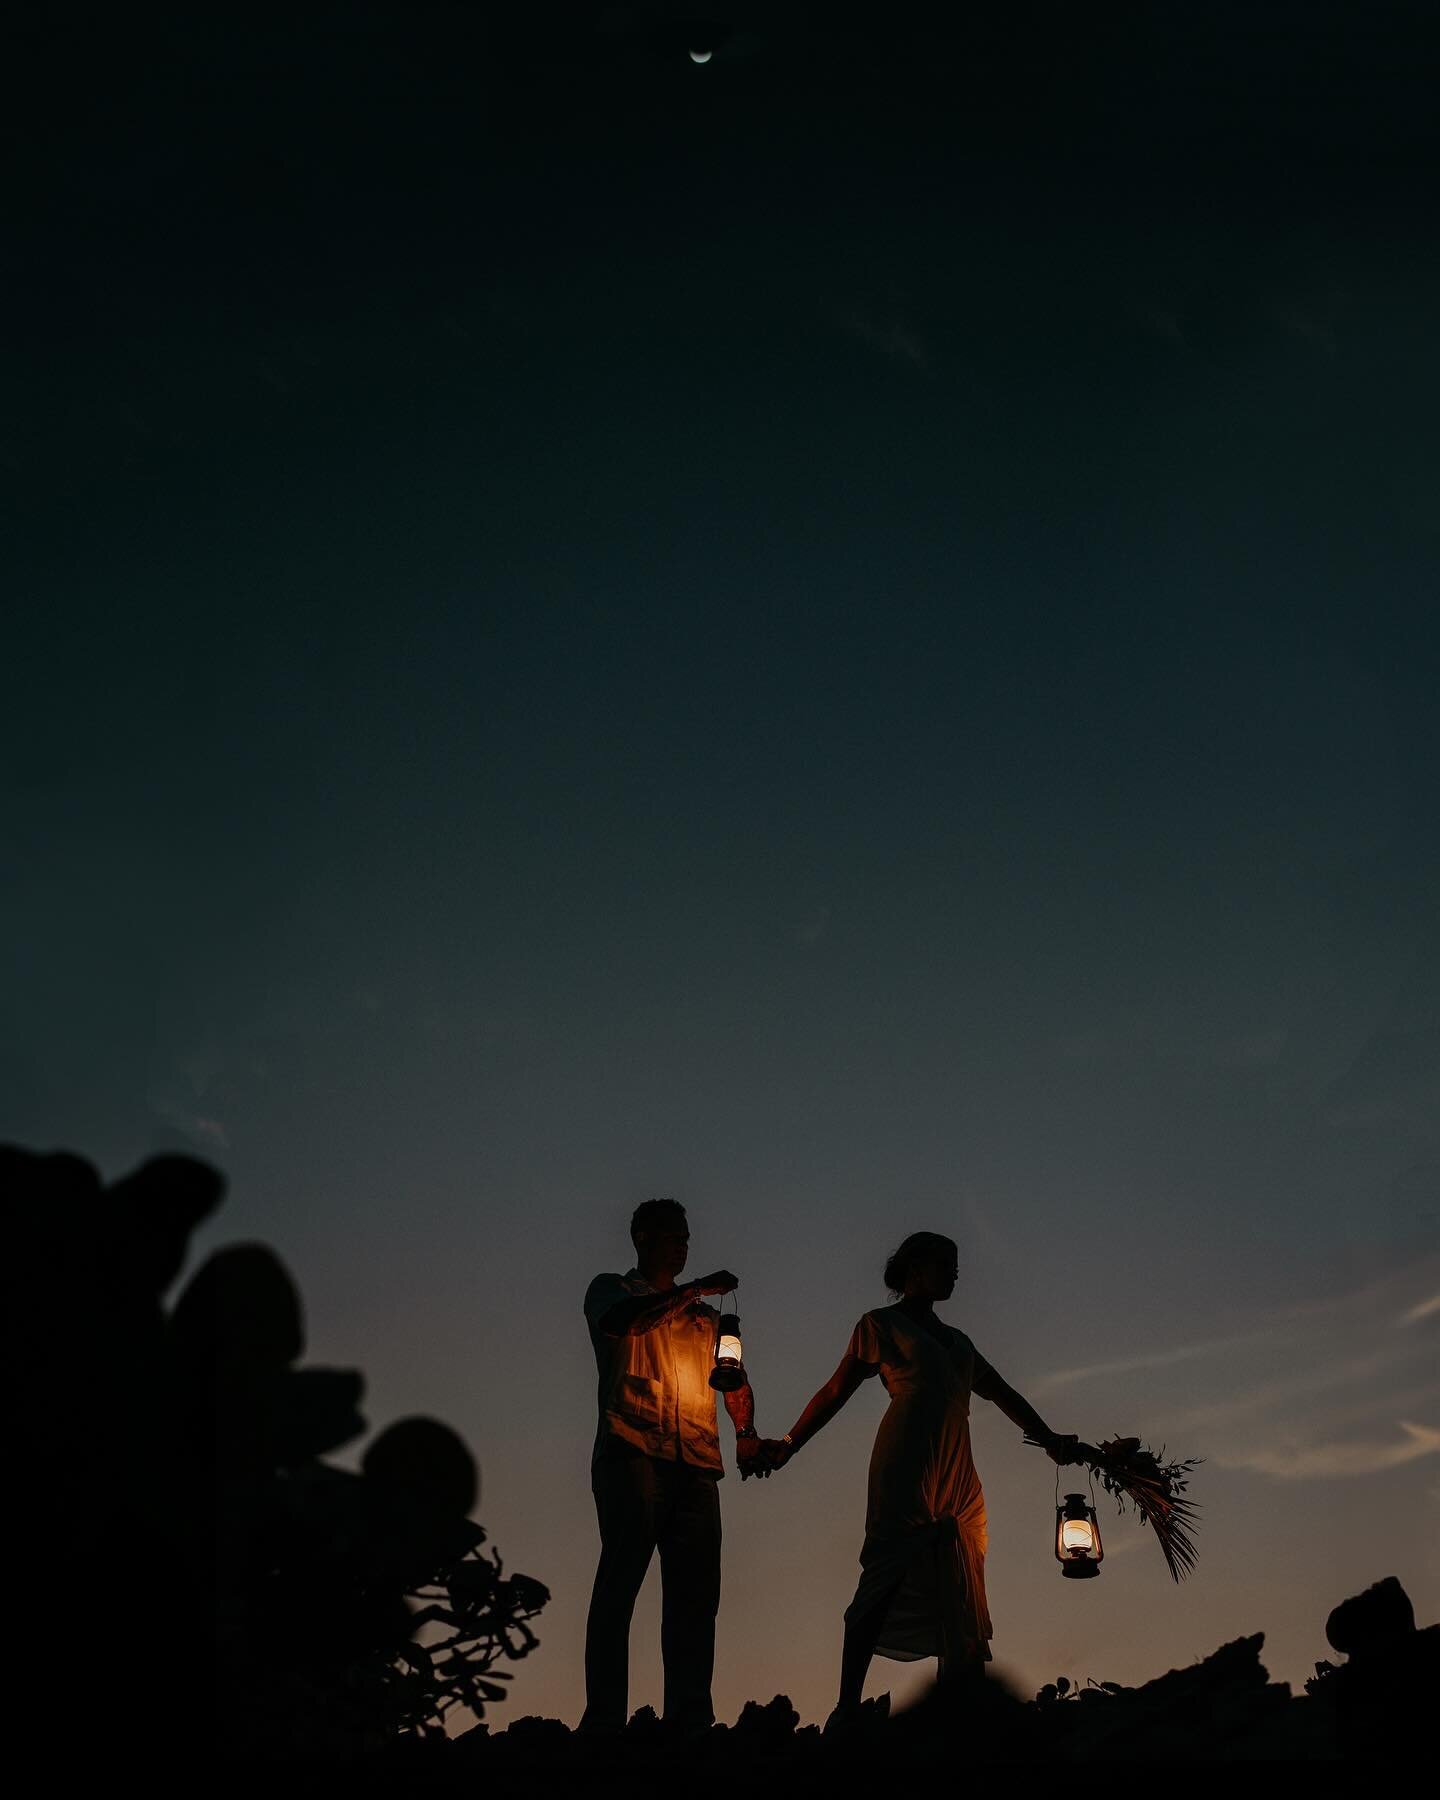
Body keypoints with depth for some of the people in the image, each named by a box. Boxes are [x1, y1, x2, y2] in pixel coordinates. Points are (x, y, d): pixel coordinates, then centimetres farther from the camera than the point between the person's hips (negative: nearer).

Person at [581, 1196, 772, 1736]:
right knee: (619, 1584, -11)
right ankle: (603, 1718, -13)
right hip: (631, 1454, -5)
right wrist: (692, 1290, -12)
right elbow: (619, 1321, -10)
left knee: (695, 1595, -1)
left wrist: (745, 1432, -1)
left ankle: (688, 1719, 0)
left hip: (696, 1467, 5)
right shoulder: (612, 1290, 14)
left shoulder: (703, 1315, 27)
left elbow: (734, 1378, 18)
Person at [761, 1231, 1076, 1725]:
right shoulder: (881, 1324, 8)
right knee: (885, 1585, -14)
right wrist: (790, 1443, -4)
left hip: (956, 1478, 7)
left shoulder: (955, 1340, 26)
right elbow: (837, 1391, 3)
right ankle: (847, 1710, -17)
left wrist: (1048, 1438, 18)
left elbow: (1004, 1394, 28)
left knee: (962, 1599, 0)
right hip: (905, 1473, -7)